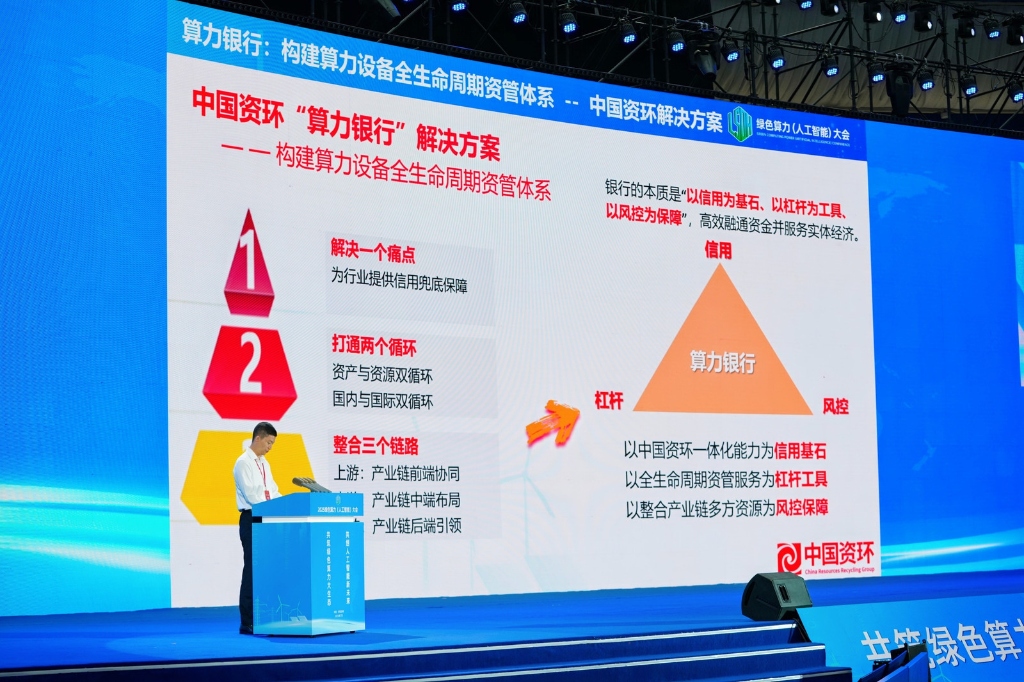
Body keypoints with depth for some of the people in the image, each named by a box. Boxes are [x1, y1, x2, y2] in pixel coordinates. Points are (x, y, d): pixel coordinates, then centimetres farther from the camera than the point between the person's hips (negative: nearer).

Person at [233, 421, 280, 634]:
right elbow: (251, 495, -17)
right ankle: (247, 623, -2)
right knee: (252, 569, -6)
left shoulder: (264, 463, 17)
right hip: (252, 519, -8)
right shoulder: (244, 463, -8)